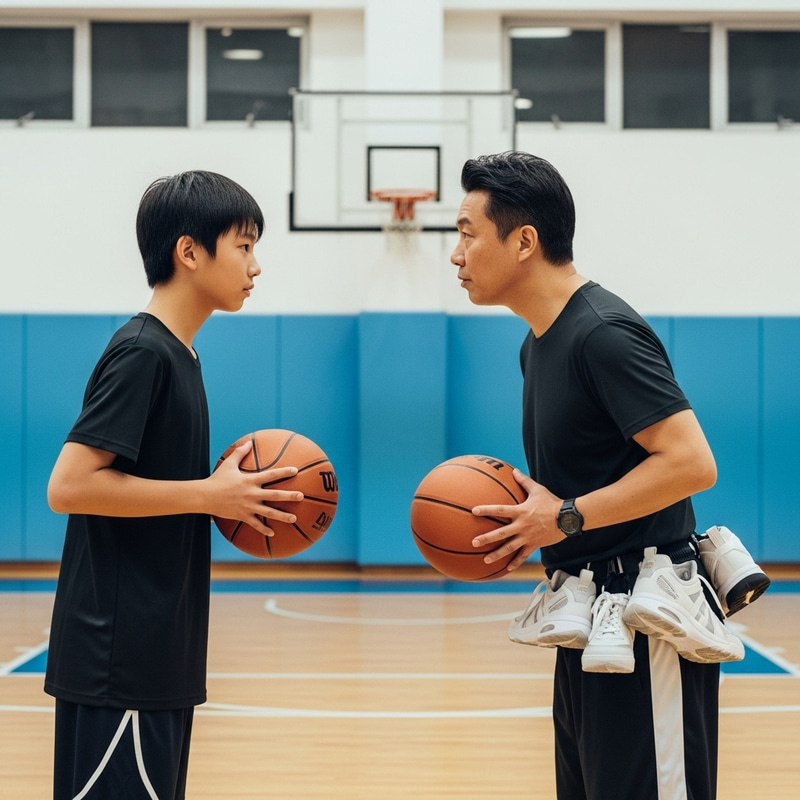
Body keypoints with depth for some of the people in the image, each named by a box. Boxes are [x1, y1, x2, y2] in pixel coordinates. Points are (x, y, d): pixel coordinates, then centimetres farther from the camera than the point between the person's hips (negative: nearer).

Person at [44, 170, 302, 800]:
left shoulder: (176, 354, 15)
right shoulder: (141, 352, -14)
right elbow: (68, 486, -21)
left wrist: (231, 498, 7)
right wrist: (208, 495, -18)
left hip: (157, 651, 10)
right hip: (118, 658, -10)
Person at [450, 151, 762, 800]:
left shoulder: (605, 333, -17)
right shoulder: (538, 344, 15)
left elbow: (691, 462, -24)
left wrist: (567, 518, -20)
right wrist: (529, 519, 4)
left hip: (643, 628, -10)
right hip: (592, 625, 10)